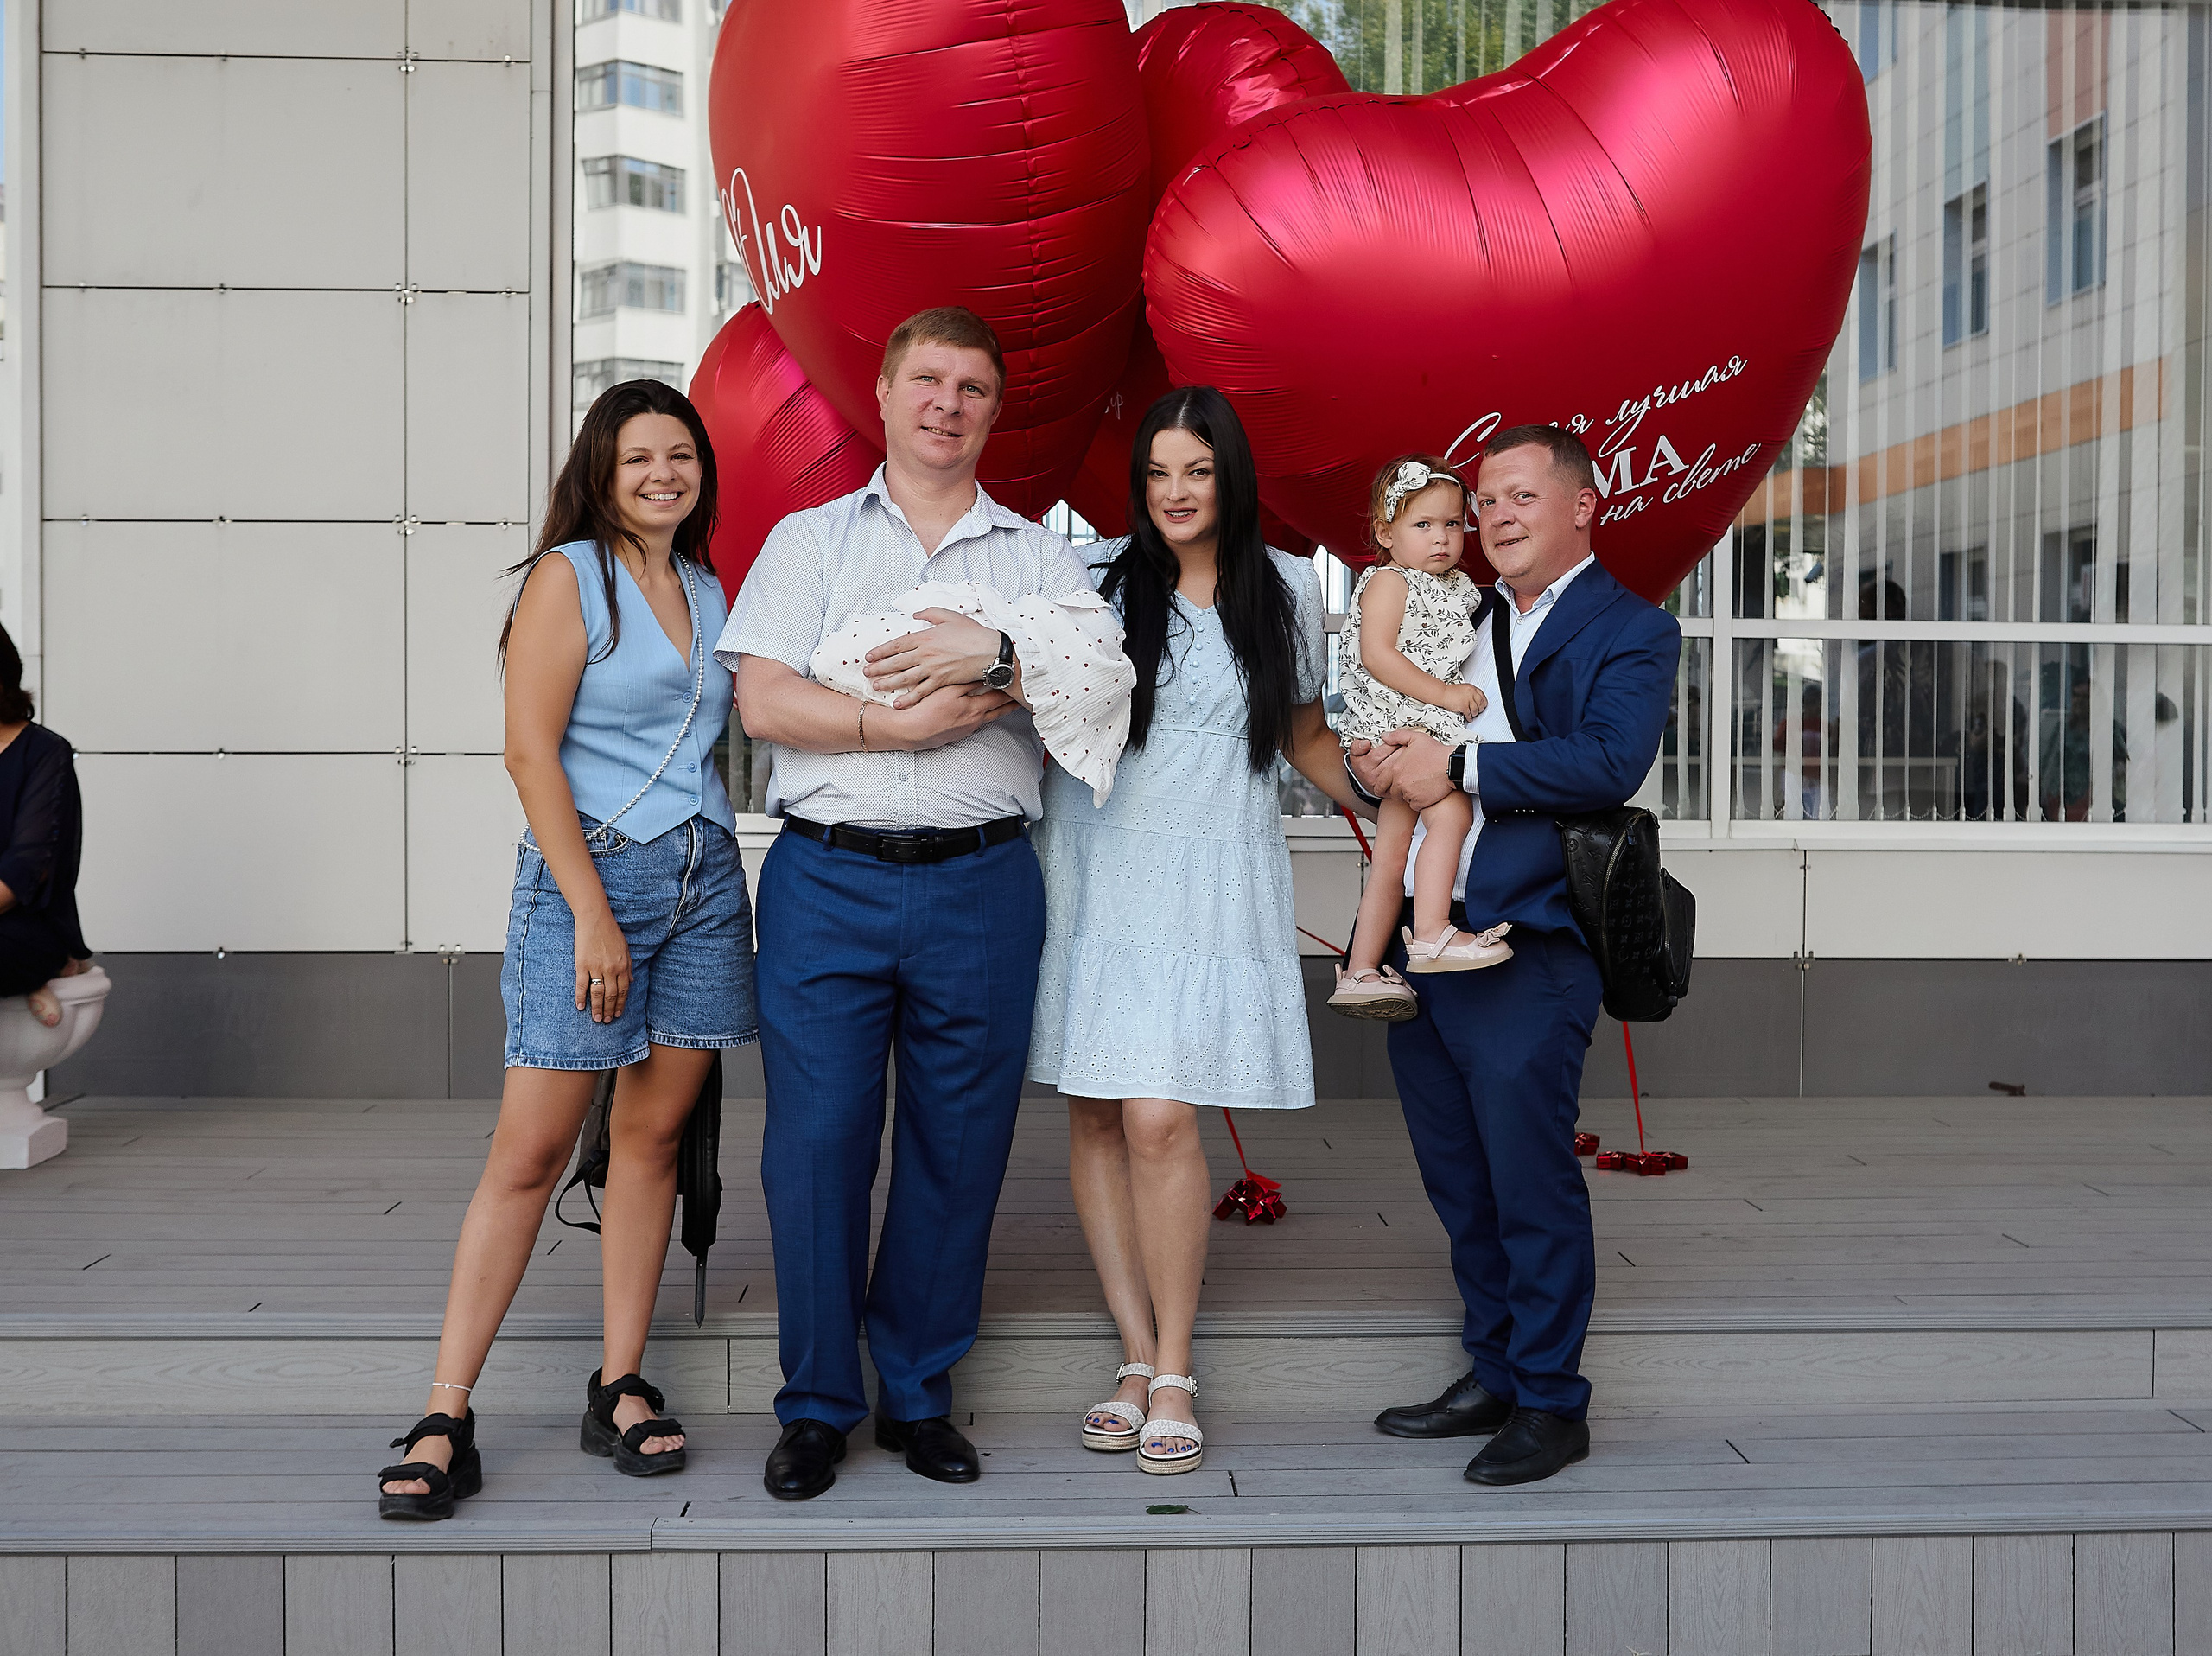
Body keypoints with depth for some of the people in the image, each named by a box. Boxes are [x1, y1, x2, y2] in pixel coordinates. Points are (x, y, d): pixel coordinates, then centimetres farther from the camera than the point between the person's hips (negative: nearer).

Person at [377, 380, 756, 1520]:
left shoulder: (708, 591, 15)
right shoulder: (568, 576, -2)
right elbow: (531, 752, -10)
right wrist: (594, 912, -16)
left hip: (704, 876, 6)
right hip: (587, 870, -5)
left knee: (654, 1134, 7)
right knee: (530, 1150, -6)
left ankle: (619, 1391, 16)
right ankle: (445, 1420, 1)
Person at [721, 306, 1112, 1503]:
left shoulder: (1039, 557, 15)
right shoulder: (808, 540, 13)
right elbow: (762, 702, -1)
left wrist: (989, 656, -13)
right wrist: (906, 723, -11)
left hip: (981, 881, 1)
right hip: (826, 878, -1)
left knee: (958, 1145, 4)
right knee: (815, 1141, -2)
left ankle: (918, 1395, 20)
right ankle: (817, 1405, 13)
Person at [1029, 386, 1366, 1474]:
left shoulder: (1286, 592, 9)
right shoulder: (1096, 585, 5)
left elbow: (1304, 734, 20)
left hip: (1209, 884, -1)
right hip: (1094, 874, 2)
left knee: (1161, 1120, -12)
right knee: (1094, 1117, 3)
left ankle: (1173, 1371, 3)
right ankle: (1137, 1356, 16)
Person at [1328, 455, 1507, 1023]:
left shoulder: (1459, 589, 18)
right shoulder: (1388, 582, -7)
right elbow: (1377, 655, -19)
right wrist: (1445, 694, -21)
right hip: (1390, 724, -8)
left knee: (1392, 857, 8)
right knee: (1452, 809, -26)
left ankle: (1359, 975, 13)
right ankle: (1431, 935, -23)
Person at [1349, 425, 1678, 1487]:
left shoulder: (1629, 631, -3)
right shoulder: (1465, 620, 19)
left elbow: (1609, 761, -19)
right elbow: (1394, 714, 25)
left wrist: (1458, 768, -17)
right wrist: (1376, 758, 1)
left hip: (1523, 956, -7)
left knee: (1531, 1186, 0)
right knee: (1460, 1188, 16)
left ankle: (1551, 1405, 16)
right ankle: (1493, 1377, 30)